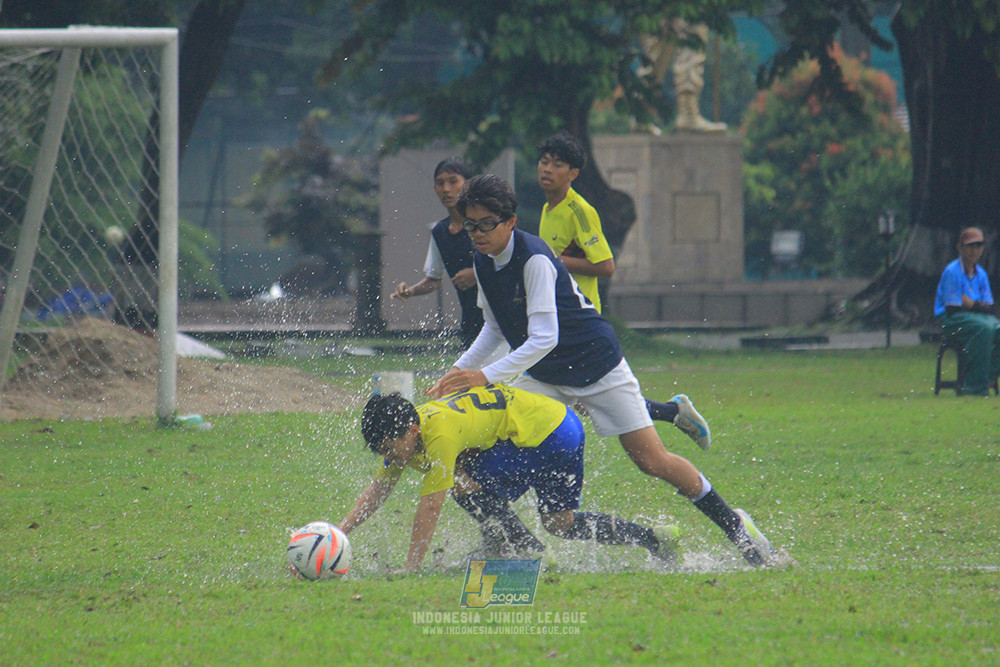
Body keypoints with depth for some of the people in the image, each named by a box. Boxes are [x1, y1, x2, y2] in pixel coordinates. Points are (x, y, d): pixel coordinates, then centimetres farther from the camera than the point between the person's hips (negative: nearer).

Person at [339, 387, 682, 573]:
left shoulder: (439, 432, -29)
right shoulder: (399, 434, -1)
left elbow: (429, 508, -28)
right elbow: (377, 490, 3)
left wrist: (409, 569, -26)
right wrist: (338, 533, -9)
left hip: (550, 429, -10)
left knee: (465, 483, -18)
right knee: (560, 524, 17)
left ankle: (534, 554, -9)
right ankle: (653, 538, 25)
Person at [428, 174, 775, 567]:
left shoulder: (534, 259, -26)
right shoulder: (484, 263, -1)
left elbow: (543, 339, -32)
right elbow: (496, 328, 16)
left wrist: (486, 376, -36)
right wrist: (460, 370, 4)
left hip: (597, 367, -7)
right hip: (544, 377, 7)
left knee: (652, 461, -8)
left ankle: (733, 524, 9)